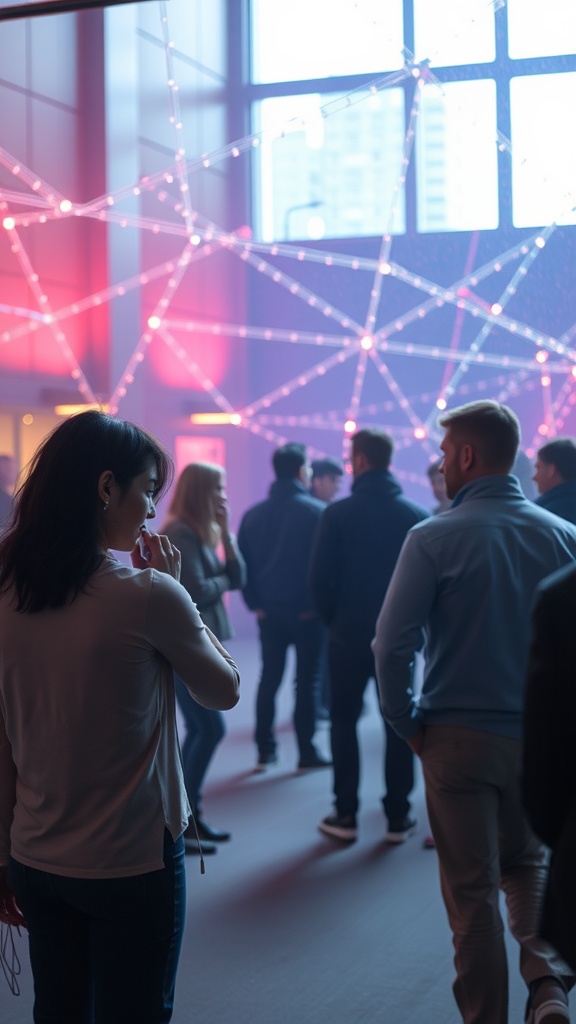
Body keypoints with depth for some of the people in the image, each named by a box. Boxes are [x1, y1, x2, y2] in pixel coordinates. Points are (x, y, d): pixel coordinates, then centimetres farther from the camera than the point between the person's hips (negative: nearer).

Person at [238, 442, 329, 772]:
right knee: (308, 681, 4)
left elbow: (243, 564, 3)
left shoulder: (253, 514, 4)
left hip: (269, 611, 5)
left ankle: (265, 751, 16)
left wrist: (256, 603, 6)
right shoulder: (317, 511, -12)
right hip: (306, 610, -4)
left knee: (269, 678, 13)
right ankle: (307, 753, 7)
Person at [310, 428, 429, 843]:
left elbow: (320, 576, -9)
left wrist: (334, 618, 6)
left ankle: (346, 815, 9)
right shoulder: (416, 516, -4)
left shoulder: (339, 513, -9)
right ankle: (398, 816, 11)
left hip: (349, 633, -1)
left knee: (344, 721, 10)